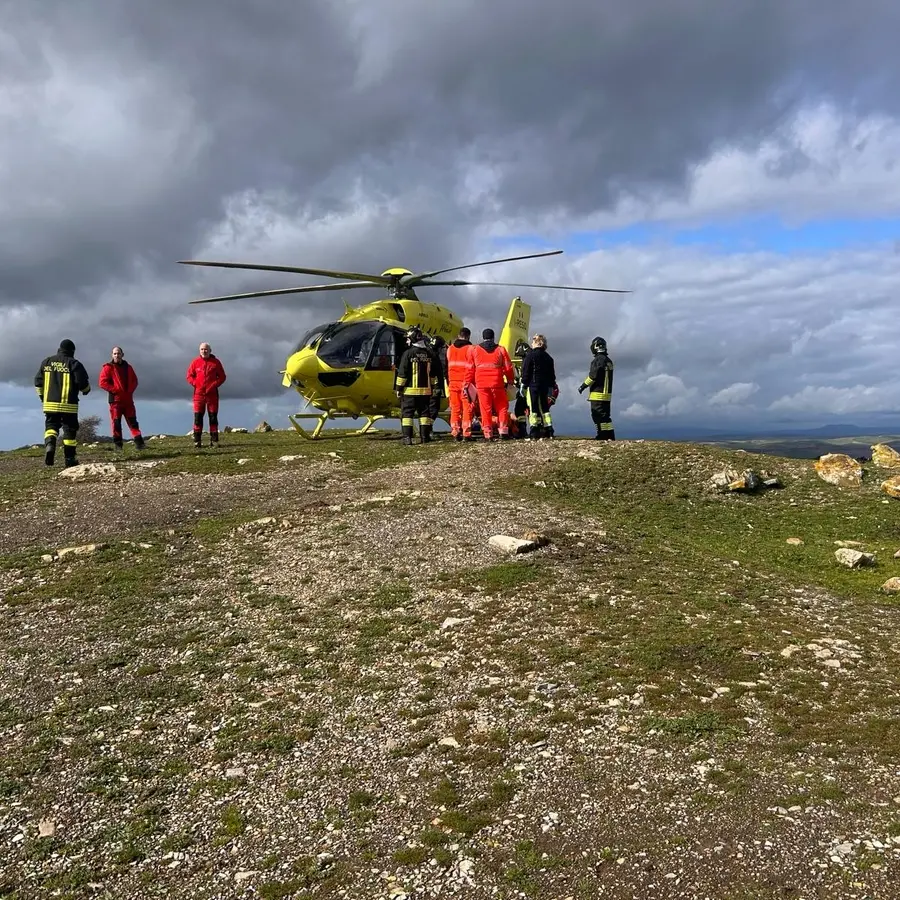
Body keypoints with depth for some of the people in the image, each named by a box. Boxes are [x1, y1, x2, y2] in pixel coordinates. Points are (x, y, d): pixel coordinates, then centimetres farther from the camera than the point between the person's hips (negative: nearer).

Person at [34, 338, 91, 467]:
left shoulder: (47, 362, 9)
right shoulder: (74, 363, -5)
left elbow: (38, 381, 11)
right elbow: (83, 383, -9)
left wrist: (42, 396, 24)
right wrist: (86, 390, 14)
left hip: (50, 404, 3)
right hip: (68, 404, -3)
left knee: (51, 426, 13)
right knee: (70, 430, 5)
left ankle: (49, 444, -17)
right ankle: (69, 459, 6)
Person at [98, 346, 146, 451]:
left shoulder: (127, 367, 13)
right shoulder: (108, 368, -1)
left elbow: (134, 380, 17)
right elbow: (102, 382, -8)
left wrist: (130, 390, 0)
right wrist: (115, 390, -14)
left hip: (128, 399, 4)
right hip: (115, 399, -4)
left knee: (132, 421, 1)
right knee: (116, 423, -2)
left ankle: (139, 442, -2)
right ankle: (118, 444, 3)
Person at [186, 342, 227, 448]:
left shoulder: (216, 362, 3)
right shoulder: (195, 362, 5)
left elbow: (222, 377, 4)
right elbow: (189, 376, 9)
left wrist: (214, 385, -9)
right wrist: (195, 384, -7)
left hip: (212, 393, -1)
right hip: (199, 393, 1)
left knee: (213, 417, 3)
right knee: (198, 417, -1)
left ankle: (214, 440, 7)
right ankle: (197, 441, 2)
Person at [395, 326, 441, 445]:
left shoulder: (408, 353, -10)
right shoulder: (429, 353, 7)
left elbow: (402, 373, -10)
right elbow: (434, 373, 13)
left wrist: (399, 387, -3)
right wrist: (434, 387, 20)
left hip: (410, 390, -5)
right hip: (425, 390, 5)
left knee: (407, 412, 0)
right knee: (424, 412, 10)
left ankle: (407, 437, -6)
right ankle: (425, 436, 11)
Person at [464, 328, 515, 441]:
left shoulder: (474, 350, 7)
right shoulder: (500, 350, 5)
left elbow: (470, 369, 7)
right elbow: (508, 368, 7)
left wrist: (468, 383, 12)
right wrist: (510, 381, 18)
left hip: (481, 384, 1)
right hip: (497, 384, -1)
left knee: (485, 409, 2)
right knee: (502, 408, 8)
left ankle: (488, 434, 0)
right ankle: (503, 431, 2)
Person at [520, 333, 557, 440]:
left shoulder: (530, 355, -6)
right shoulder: (548, 357, 14)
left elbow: (526, 372, -9)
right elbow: (552, 374, 17)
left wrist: (523, 385, -4)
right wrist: (551, 387, 22)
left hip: (533, 385, -6)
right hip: (545, 386, 6)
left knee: (533, 408, -6)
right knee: (544, 407, 13)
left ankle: (534, 433, -10)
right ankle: (548, 431, 11)